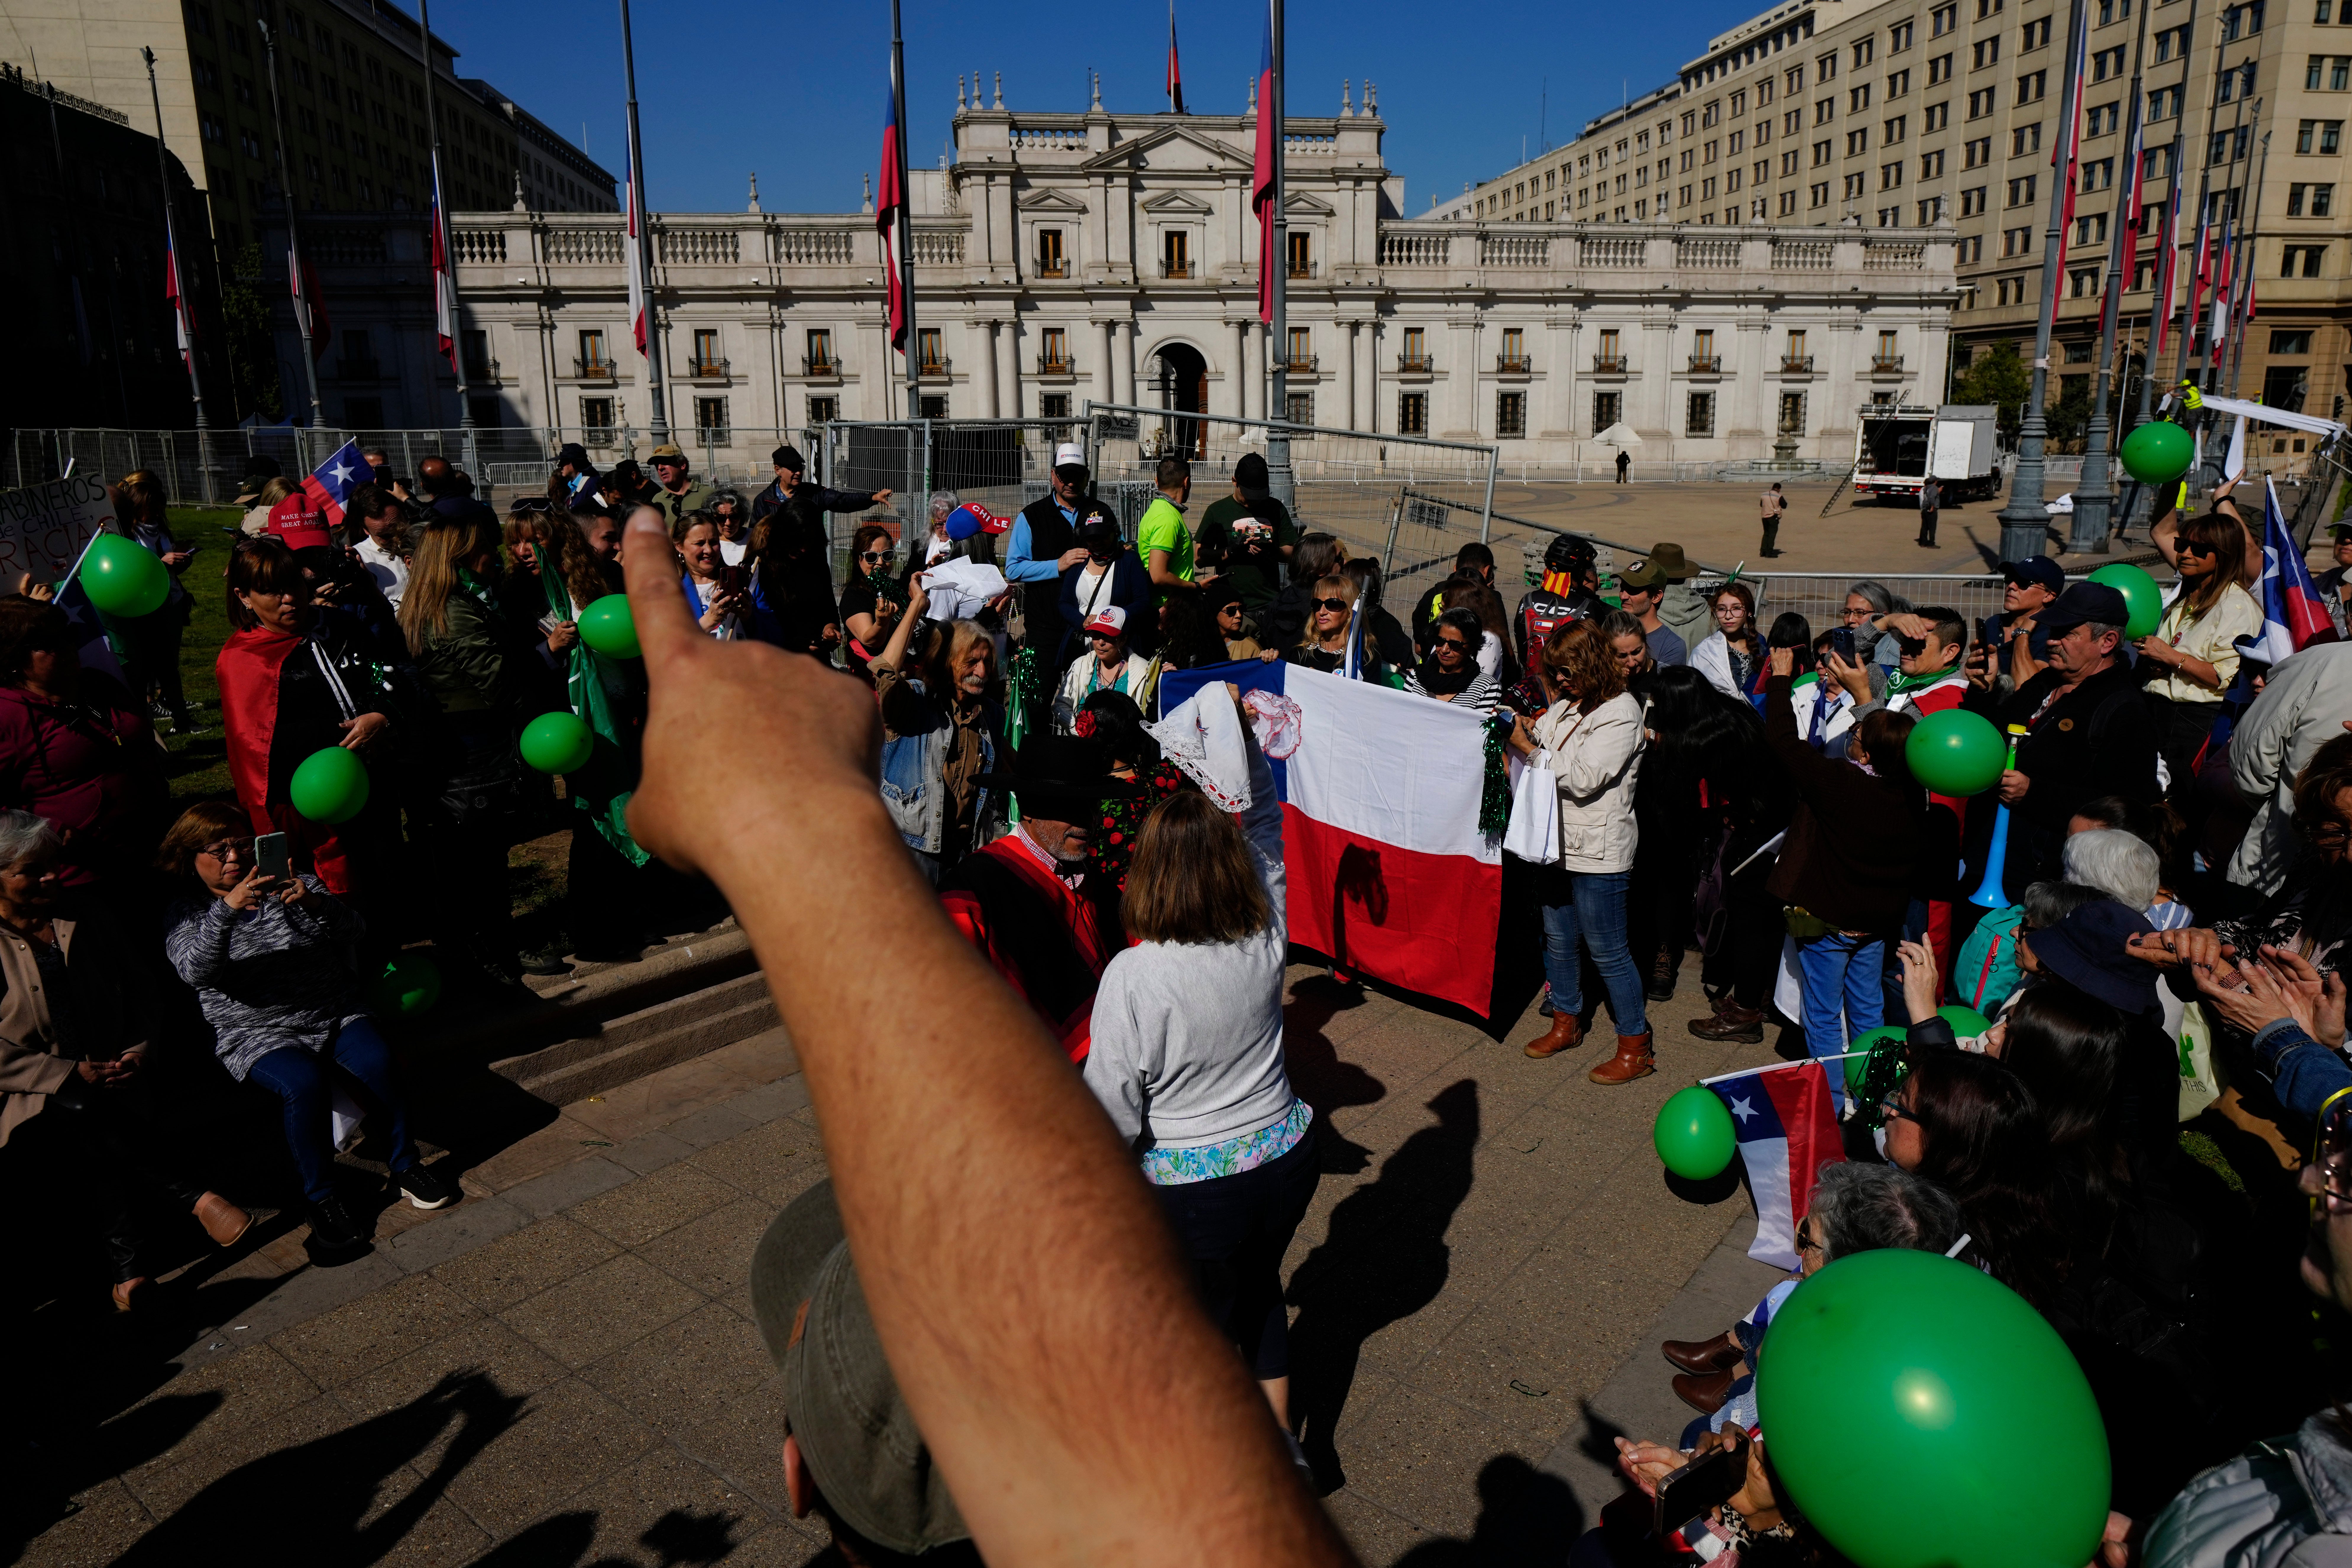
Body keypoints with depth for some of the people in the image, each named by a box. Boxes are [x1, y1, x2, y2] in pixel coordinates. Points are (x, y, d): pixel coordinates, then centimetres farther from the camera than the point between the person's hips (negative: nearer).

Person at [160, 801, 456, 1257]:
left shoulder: (289, 883, 10)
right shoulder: (185, 914, 3)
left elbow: (352, 931, -2)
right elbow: (194, 970, -18)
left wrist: (315, 904, -24)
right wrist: (227, 909, -34)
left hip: (335, 1013, 3)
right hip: (260, 1035, -2)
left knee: (378, 1060, -26)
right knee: (305, 1082, -33)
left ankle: (406, 1166, -7)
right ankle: (322, 1198, -16)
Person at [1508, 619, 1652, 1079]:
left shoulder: (1621, 712, -15)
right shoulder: (1566, 705, 8)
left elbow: (1583, 779, -22)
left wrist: (1531, 748, -18)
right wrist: (1517, 728, -3)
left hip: (1597, 851, -8)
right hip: (1556, 842, 8)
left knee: (1607, 951, 0)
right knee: (1557, 939, 18)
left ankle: (1636, 1048, 13)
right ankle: (1566, 1023, 36)